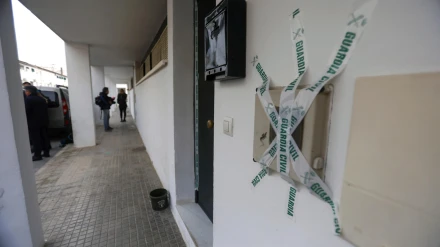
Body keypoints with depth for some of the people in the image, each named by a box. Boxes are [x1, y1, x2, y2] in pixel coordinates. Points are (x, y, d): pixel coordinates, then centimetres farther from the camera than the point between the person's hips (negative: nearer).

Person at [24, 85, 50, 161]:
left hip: (33, 123, -7)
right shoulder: (42, 99, 12)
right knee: (44, 137, 11)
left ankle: (37, 155, -2)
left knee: (36, 139, -4)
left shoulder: (28, 100, -10)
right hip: (43, 122, 7)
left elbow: (26, 112, -16)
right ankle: (46, 152, 16)